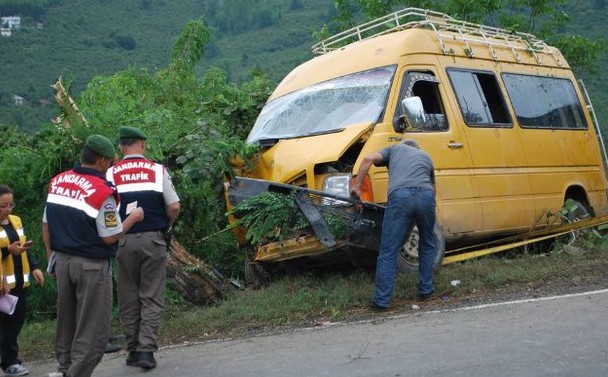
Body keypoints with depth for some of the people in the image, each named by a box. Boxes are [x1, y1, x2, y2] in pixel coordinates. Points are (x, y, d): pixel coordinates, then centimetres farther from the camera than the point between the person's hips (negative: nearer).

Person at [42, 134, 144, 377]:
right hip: (91, 266, -7)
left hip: (62, 260, 8)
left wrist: (52, 257, 19)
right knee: (92, 327, 3)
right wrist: (133, 218, -1)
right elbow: (110, 237, -15)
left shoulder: (57, 182, 3)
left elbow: (46, 225, 10)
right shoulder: (102, 192, -19)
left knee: (66, 319, 21)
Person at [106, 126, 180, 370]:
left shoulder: (111, 174, -1)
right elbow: (174, 207, -6)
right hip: (153, 240, -1)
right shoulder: (157, 170, -1)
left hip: (124, 241, 1)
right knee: (152, 297, 6)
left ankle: (133, 351, 18)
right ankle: (146, 349, -1)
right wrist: (166, 224, 14)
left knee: (128, 299, 12)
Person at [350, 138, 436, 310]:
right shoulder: (425, 156, 37)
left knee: (388, 252, 2)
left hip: (400, 196, -3)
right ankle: (426, 290, 31)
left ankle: (382, 300, 3)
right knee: (427, 245, 26)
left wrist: (357, 185, 16)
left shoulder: (394, 149, 30)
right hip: (426, 196, 3)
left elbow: (368, 159, 12)